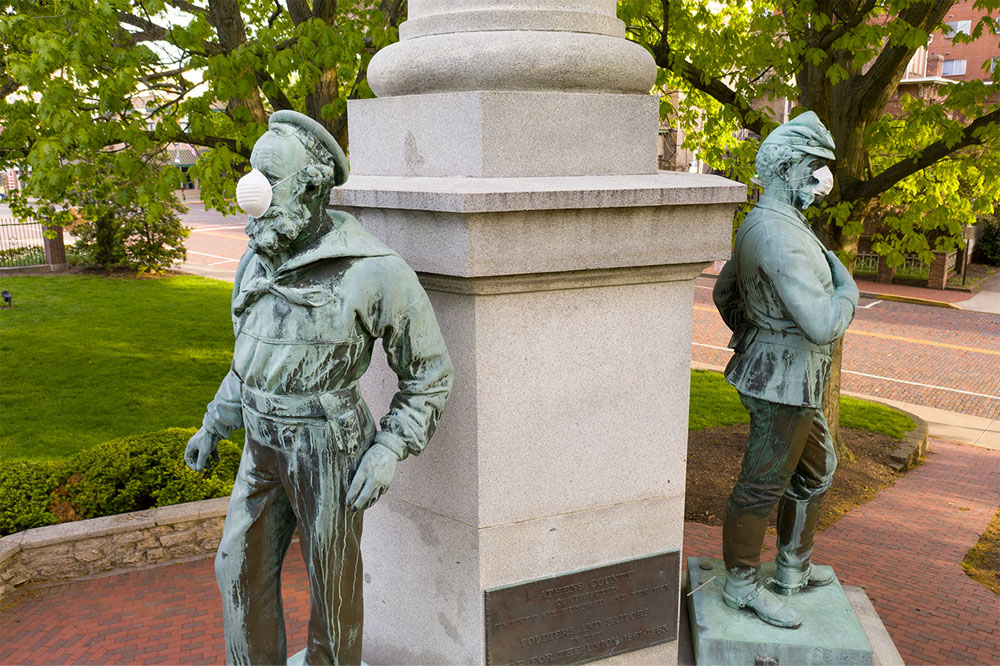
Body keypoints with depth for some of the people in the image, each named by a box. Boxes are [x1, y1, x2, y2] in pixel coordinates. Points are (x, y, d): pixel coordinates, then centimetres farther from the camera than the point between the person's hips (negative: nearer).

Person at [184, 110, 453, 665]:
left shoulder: (372, 272, -18)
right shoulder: (259, 265, 4)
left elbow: (429, 375, -11)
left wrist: (389, 453, -19)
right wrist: (213, 426, 18)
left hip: (330, 453, -7)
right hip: (265, 447, 7)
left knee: (331, 583, 10)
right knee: (242, 569, 14)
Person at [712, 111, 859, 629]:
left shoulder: (760, 224, 9)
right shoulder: (781, 236, -25)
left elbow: (723, 293, 19)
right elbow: (823, 326, -29)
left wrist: (751, 340, 26)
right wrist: (847, 288, -10)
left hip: (771, 369, 11)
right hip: (783, 382, -11)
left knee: (816, 470, 23)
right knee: (763, 485, 4)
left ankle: (793, 569, 37)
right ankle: (742, 584, 21)